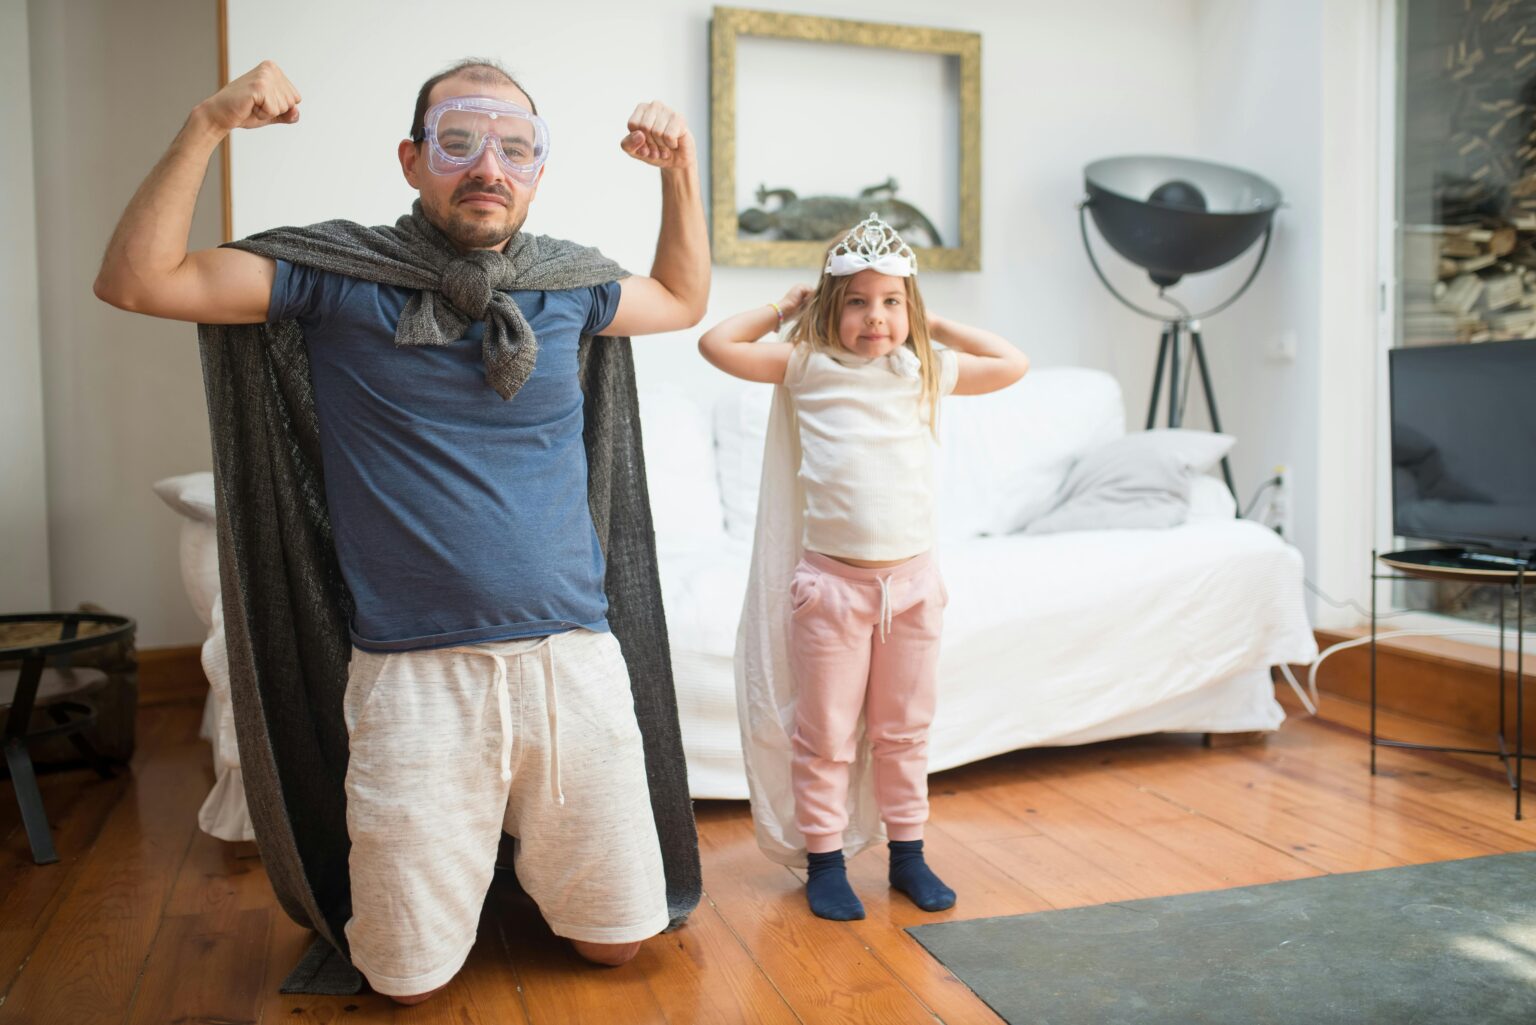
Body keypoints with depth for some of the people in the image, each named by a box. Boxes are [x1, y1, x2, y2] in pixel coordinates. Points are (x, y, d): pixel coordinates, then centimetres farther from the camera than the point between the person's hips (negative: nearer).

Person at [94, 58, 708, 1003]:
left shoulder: (568, 282, 6)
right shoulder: (339, 275, -2)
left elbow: (683, 301, 25)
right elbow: (136, 280, -7)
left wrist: (681, 170, 12)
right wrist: (209, 125, -15)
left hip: (575, 659, 3)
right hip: (414, 675, -2)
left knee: (616, 941, 16)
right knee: (410, 979, 11)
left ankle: (522, 842, 44)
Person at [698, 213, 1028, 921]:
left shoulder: (924, 372, 9)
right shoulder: (807, 367, 2)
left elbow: (1013, 364, 19)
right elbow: (716, 343, -2)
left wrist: (937, 326, 15)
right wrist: (781, 310, 8)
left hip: (912, 579, 3)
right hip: (831, 580, -3)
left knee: (904, 731, 15)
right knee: (823, 736, 6)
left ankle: (907, 854, 28)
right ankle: (823, 859, 20)